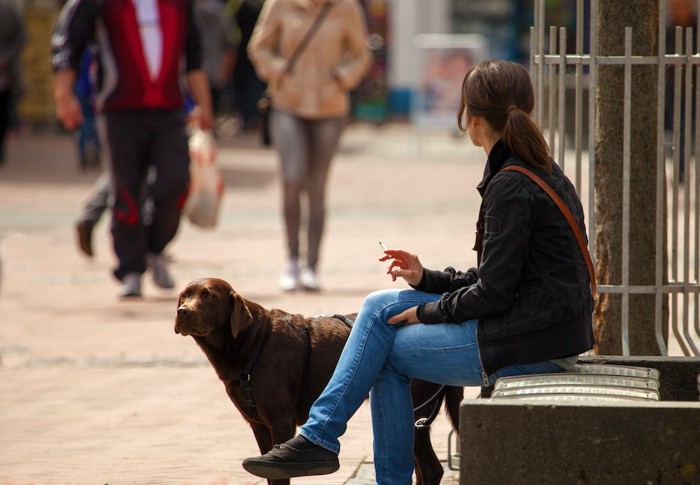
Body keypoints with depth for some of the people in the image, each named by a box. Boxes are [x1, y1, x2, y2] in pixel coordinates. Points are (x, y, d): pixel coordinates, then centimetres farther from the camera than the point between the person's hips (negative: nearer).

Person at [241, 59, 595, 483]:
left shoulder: (511, 187, -18)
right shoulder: (540, 171, 13)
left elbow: (493, 293, -19)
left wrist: (428, 312, -4)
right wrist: (427, 280, 13)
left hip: (530, 342, -10)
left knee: (387, 350, -1)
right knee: (380, 306, 10)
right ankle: (319, 435, 9)